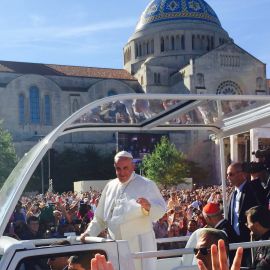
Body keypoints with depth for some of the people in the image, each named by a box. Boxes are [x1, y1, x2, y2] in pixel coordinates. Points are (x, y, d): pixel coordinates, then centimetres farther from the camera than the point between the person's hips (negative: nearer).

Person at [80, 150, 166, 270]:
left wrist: (148, 207, -26)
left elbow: (161, 209, -6)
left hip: (140, 244, -4)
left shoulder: (146, 185, -2)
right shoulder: (110, 186, 11)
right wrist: (89, 232, 9)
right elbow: (100, 216, 20)